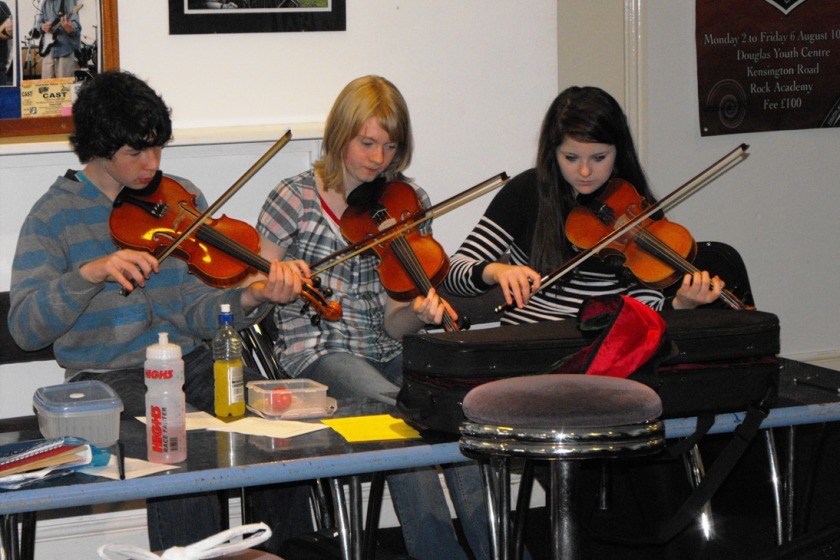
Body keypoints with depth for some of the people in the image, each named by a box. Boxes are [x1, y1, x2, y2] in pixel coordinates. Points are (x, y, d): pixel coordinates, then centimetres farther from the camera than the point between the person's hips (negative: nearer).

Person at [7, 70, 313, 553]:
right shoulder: (56, 216, -2)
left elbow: (197, 312, 1)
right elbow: (26, 330, -12)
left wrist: (253, 298, -19)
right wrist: (90, 273, -26)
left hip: (191, 362, 4)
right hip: (109, 376, -4)